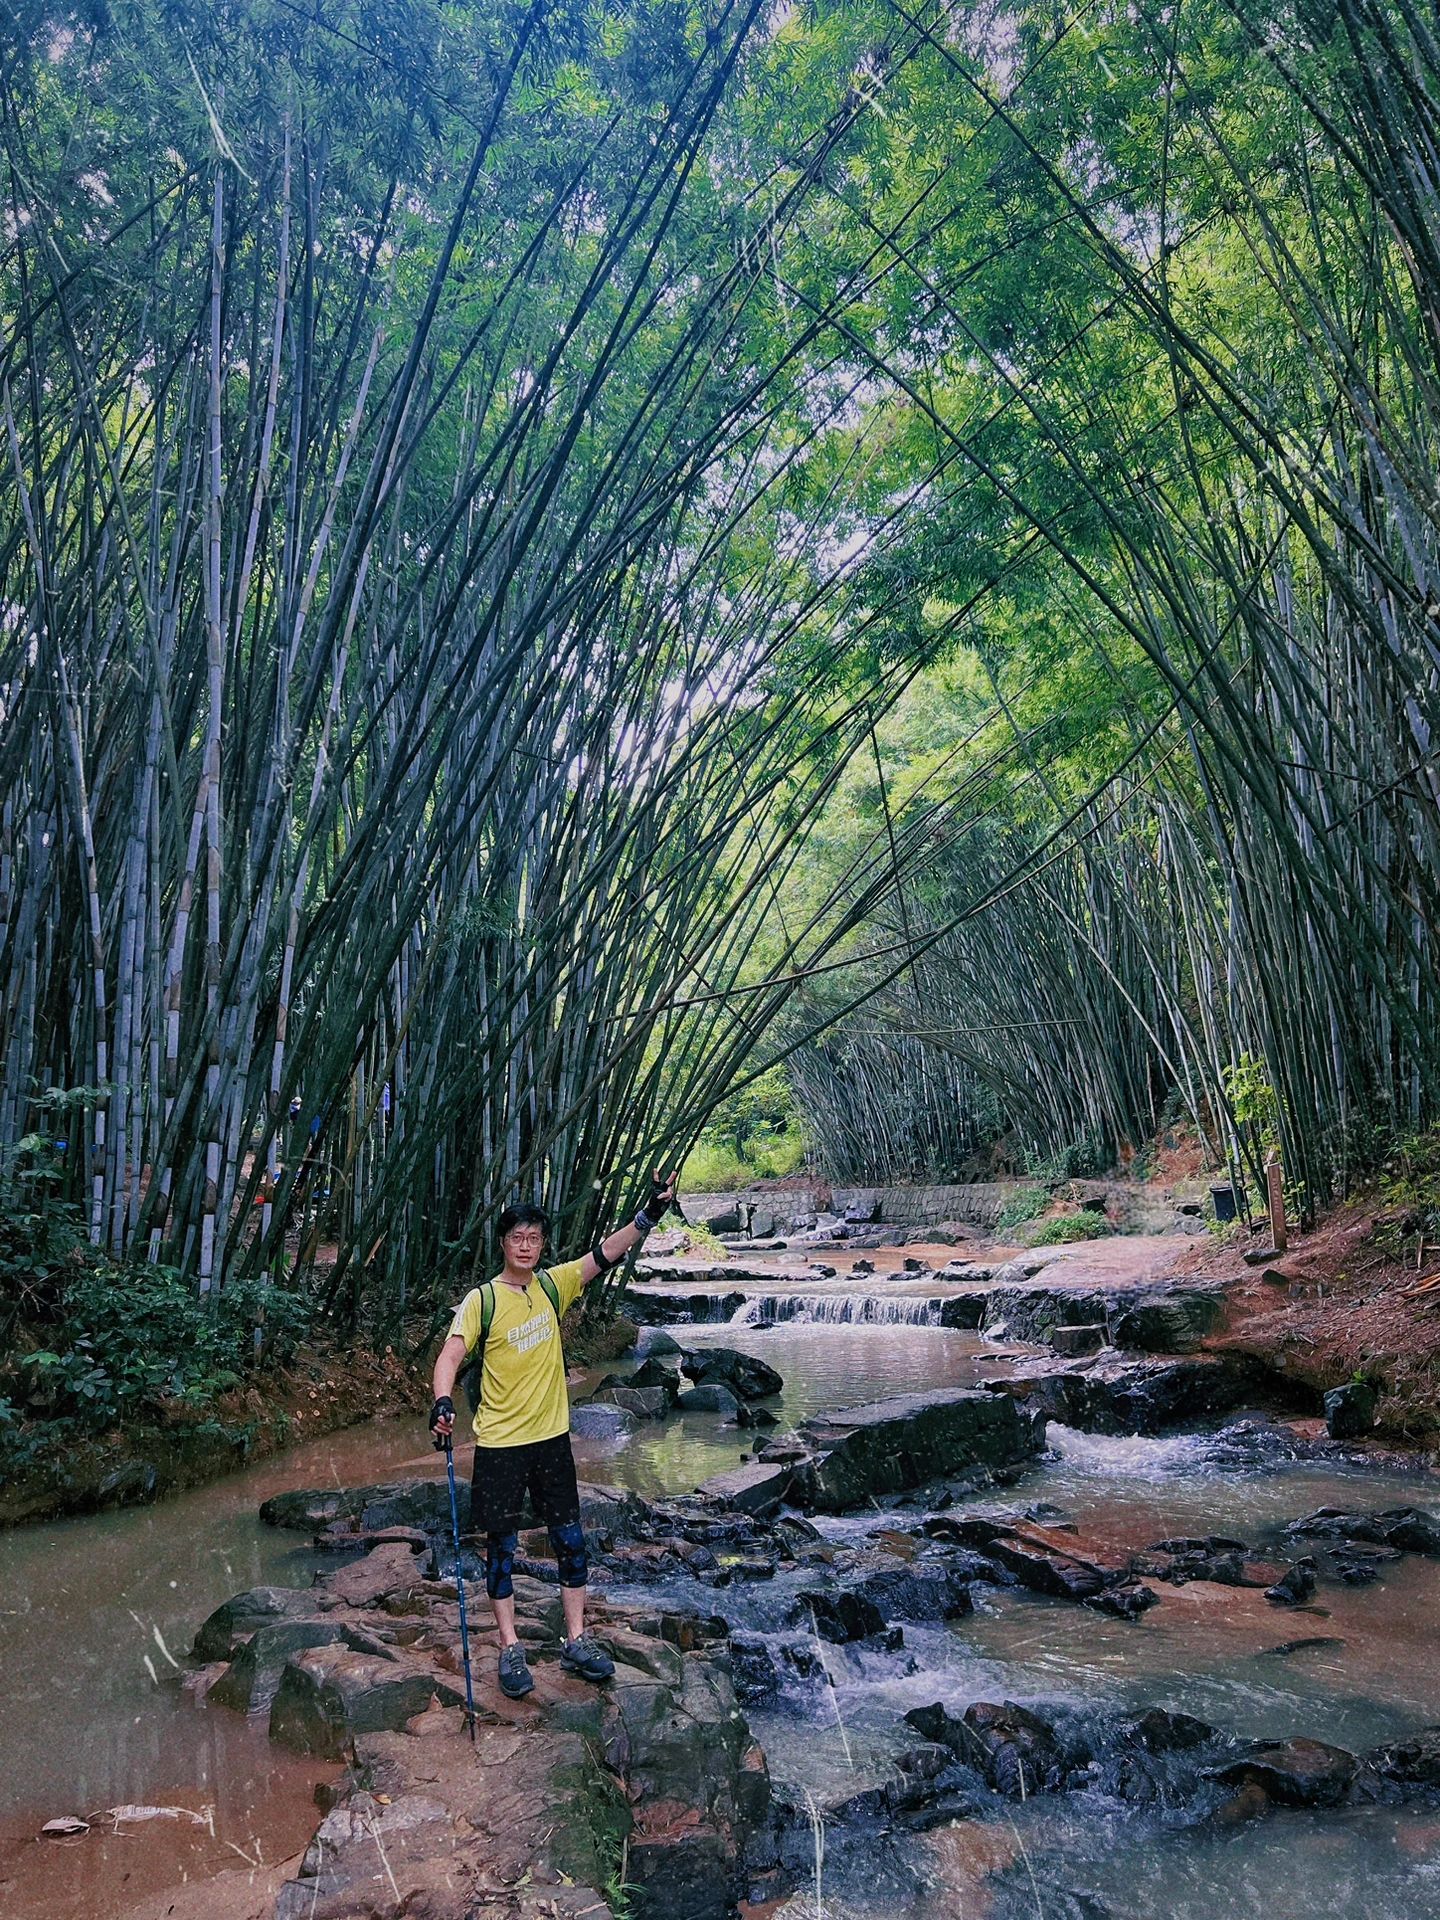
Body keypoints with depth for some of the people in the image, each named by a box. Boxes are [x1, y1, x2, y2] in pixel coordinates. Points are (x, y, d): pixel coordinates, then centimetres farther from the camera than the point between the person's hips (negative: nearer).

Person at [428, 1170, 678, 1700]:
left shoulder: (552, 1286, 0)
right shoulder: (482, 1300, -11)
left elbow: (605, 1255, -7)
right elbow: (451, 1354, -21)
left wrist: (650, 1213, -17)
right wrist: (442, 1401, -40)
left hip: (552, 1436, 4)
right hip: (500, 1442, -4)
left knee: (570, 1537, 10)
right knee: (502, 1543, 8)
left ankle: (576, 1641, 23)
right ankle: (510, 1649, 22)